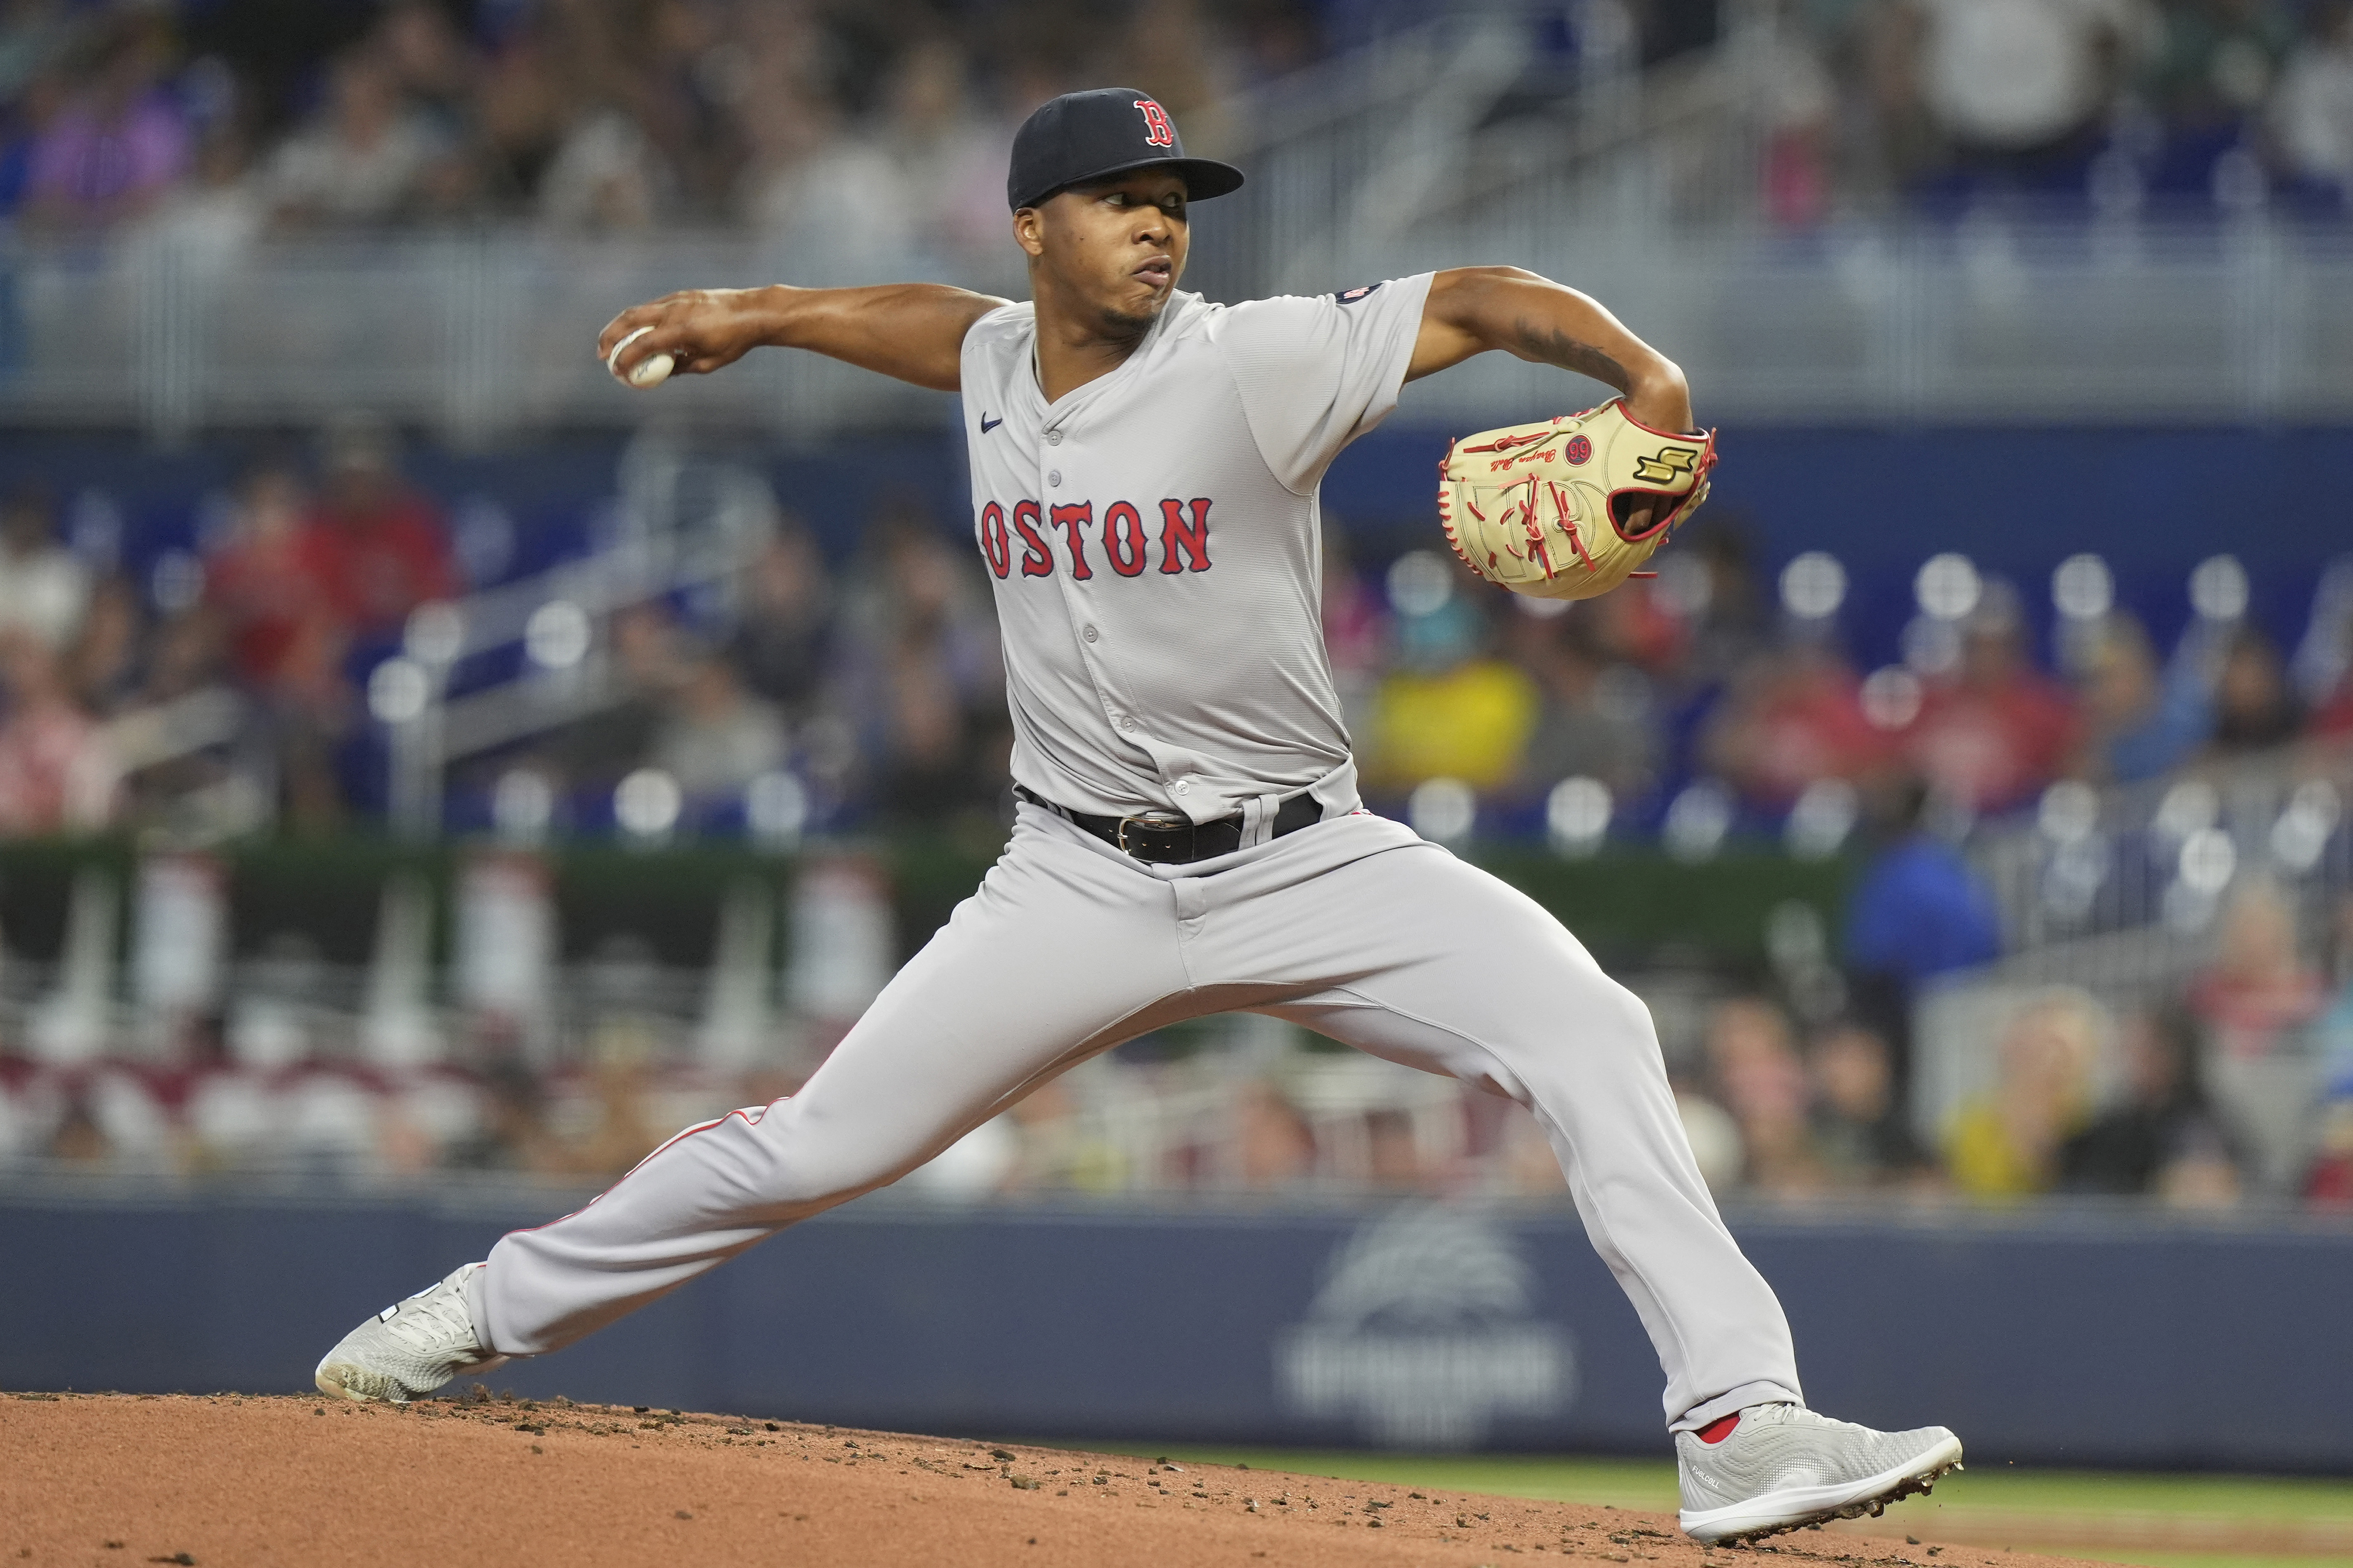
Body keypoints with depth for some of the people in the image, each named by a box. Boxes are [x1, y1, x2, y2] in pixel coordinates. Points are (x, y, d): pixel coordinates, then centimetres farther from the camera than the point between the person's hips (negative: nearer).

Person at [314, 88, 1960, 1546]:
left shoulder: (1252, 365, -13)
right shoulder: (997, 364, 2)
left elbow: (1479, 301, -20)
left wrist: (1648, 380, -36)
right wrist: (758, 313, 31)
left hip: (1304, 866, -3)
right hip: (1082, 885, 3)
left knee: (1588, 1031, -24)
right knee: (818, 1143, 2)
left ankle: (1743, 1427, -24)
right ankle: (500, 1308, 23)